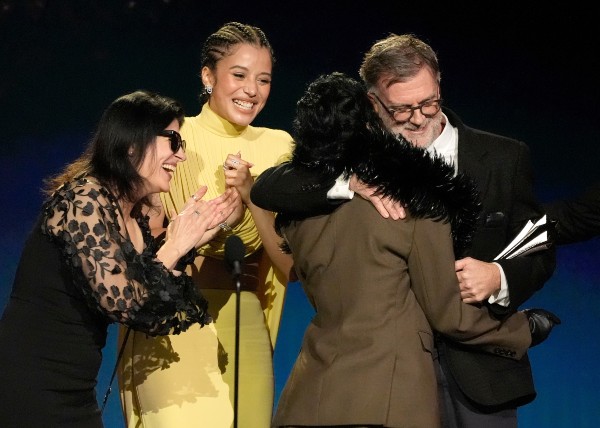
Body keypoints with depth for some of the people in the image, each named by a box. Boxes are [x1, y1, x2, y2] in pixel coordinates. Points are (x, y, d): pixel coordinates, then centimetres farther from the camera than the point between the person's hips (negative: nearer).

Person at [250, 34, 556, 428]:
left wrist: (499, 278, -16)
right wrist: (351, 180, -24)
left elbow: (541, 251, 7)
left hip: (481, 369, 1)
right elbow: (269, 189, -8)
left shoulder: (505, 158, 4)